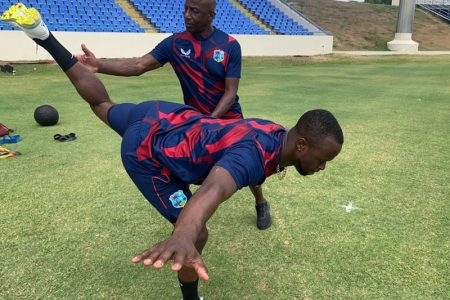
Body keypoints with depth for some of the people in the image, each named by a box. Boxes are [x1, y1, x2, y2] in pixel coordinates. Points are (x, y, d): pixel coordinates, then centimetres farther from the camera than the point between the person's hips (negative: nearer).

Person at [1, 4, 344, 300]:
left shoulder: (277, 133, -6)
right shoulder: (254, 154, -34)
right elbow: (213, 189, -56)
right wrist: (184, 236, -75)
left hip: (167, 117, 9)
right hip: (148, 154, -8)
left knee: (103, 106, 31)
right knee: (198, 236, -7)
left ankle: (43, 35, 40)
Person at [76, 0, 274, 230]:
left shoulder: (230, 46, -15)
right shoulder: (175, 43, -10)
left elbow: (230, 92, -17)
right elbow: (138, 66, -18)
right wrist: (99, 65, -32)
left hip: (228, 119, -1)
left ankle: (261, 205, 35)